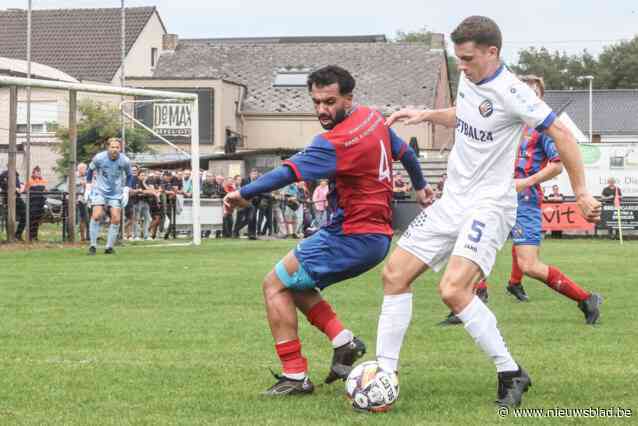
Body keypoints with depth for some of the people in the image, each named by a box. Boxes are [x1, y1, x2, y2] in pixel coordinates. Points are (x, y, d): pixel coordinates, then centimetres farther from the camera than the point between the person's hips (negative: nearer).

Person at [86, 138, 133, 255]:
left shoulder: (125, 161, -11)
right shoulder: (99, 158, -15)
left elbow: (129, 175, 8)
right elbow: (90, 169, 5)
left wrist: (126, 190, -1)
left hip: (116, 193, 2)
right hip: (100, 191, -2)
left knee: (116, 219, -5)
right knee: (96, 216, -17)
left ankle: (109, 247, 8)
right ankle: (93, 245, -7)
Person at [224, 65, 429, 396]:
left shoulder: (336, 142, -21)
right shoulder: (373, 117, 7)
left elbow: (289, 173, -31)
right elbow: (405, 152, 23)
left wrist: (244, 194, -35)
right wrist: (420, 186, 39)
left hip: (353, 237, -10)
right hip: (379, 235, 10)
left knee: (275, 284, -2)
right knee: (293, 283, 20)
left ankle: (295, 376, -3)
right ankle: (343, 340, 8)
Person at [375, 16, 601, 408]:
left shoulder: (510, 92, -18)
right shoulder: (468, 80, 6)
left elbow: (561, 135, -17)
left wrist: (581, 193, -17)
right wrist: (426, 115, 14)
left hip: (489, 204, -9)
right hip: (453, 200, 9)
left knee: (453, 290, -26)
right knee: (395, 273, 2)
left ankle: (511, 374, -12)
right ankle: (385, 372, 8)